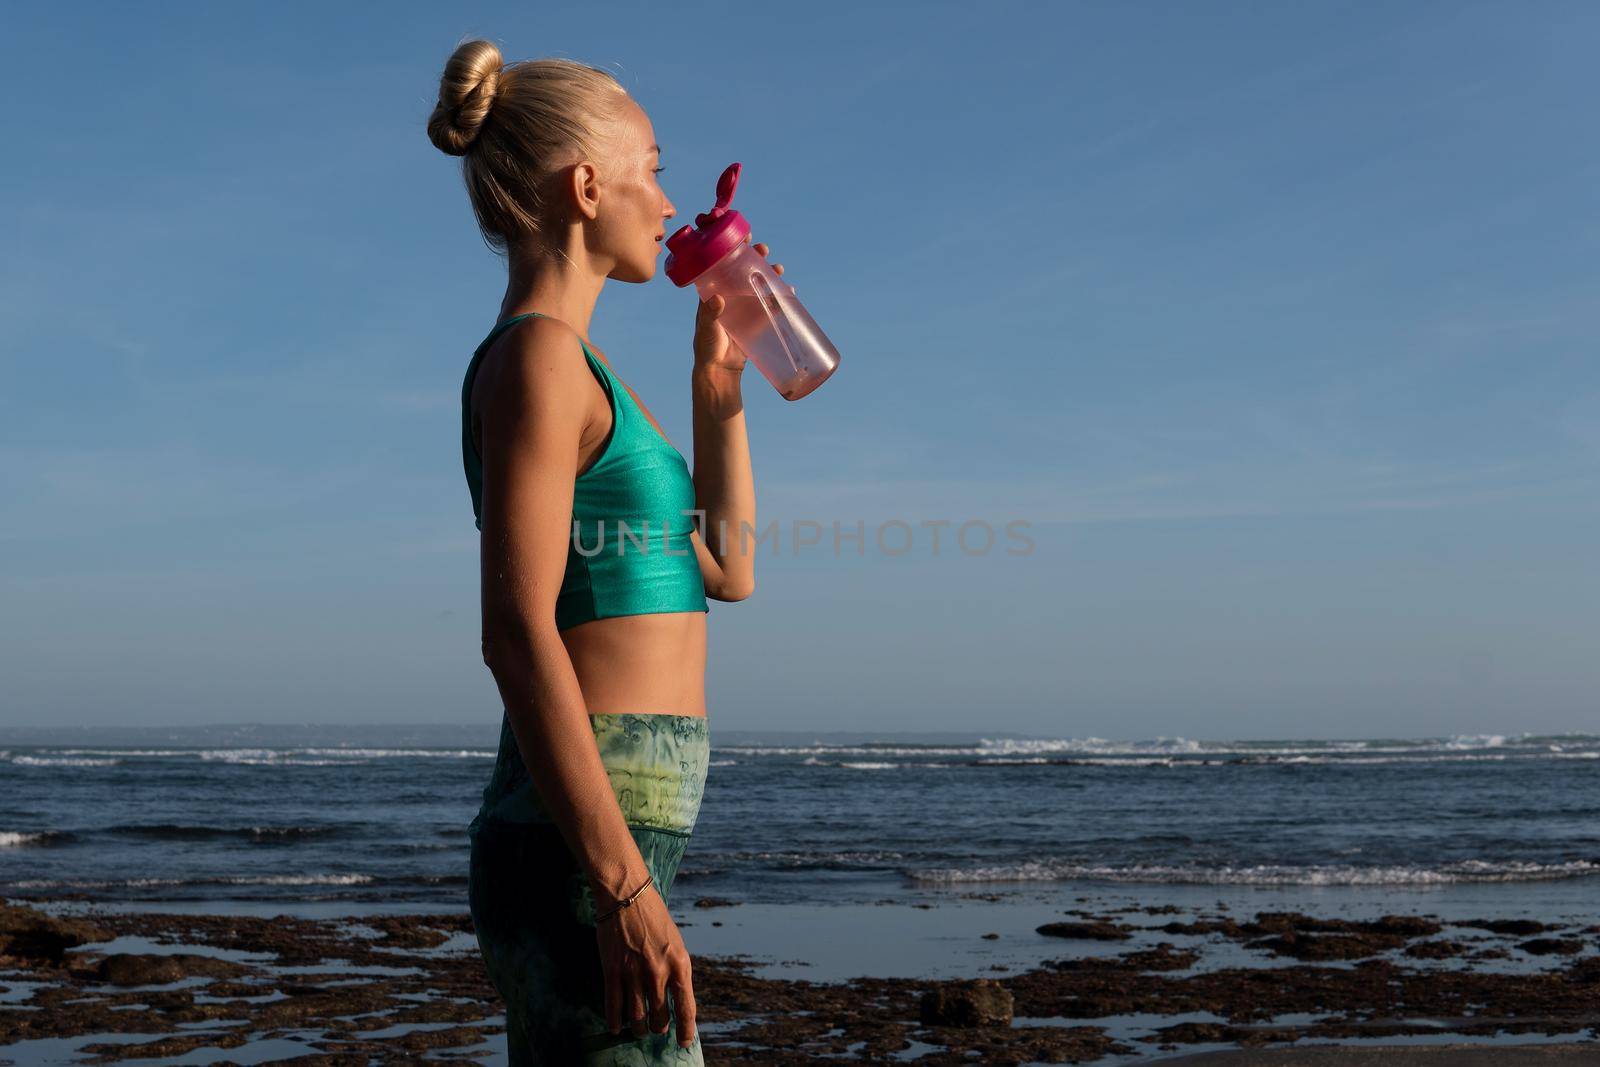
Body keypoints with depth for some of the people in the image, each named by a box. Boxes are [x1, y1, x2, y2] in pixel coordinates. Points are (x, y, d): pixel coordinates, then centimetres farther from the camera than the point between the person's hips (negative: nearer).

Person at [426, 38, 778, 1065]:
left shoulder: (576, 368, 19)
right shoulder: (537, 353, -9)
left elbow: (727, 573, 25)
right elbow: (518, 633, -18)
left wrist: (719, 386, 19)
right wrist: (623, 886, -22)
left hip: (609, 841, 10)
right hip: (579, 852, -10)